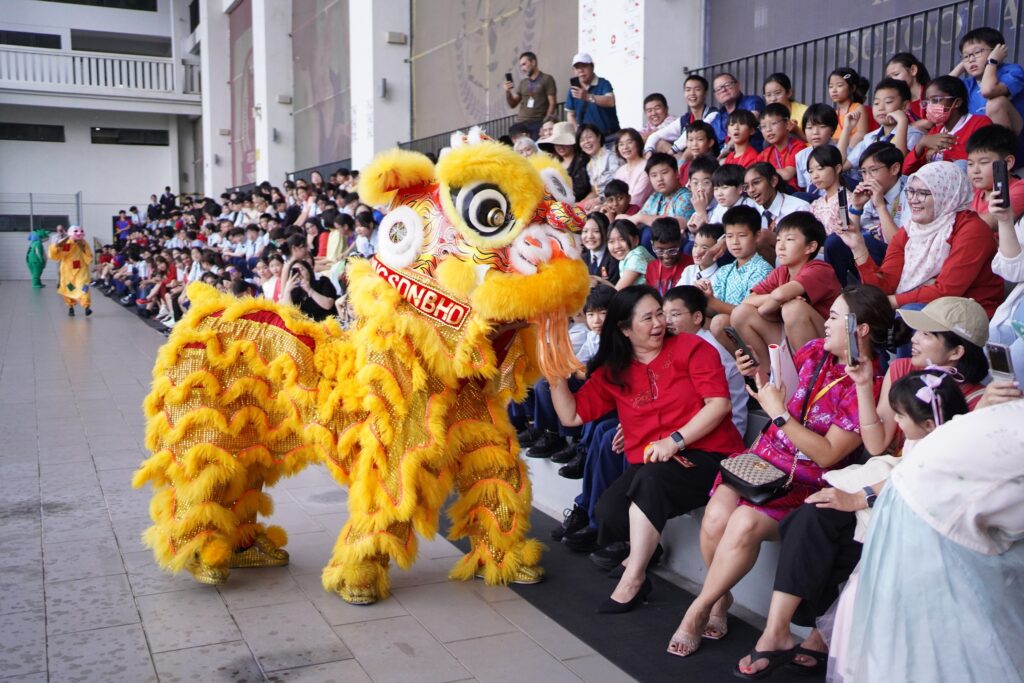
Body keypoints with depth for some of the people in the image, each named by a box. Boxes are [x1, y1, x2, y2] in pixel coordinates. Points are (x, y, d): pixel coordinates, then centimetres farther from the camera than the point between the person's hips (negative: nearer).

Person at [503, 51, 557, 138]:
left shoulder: (546, 79, 4)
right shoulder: (522, 83, 18)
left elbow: (552, 103, -2)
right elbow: (512, 105, 17)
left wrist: (546, 123, -12)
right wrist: (507, 92, -1)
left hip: (538, 124, -4)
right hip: (521, 124, 5)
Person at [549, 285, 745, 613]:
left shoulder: (691, 348, 3)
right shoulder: (612, 372, 13)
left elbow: (719, 403, -7)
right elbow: (571, 416, 10)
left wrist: (676, 440, -16)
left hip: (706, 455, -3)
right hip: (647, 466, 3)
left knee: (650, 479, -33)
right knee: (608, 510, -26)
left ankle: (633, 578, -21)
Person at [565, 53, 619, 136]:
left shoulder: (603, 83, -7)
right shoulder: (574, 89, 8)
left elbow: (611, 101, -27)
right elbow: (570, 114, 12)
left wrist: (588, 97, -40)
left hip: (609, 135, -3)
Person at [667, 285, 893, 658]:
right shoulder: (815, 351, 5)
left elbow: (827, 456, -17)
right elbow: (780, 391, 19)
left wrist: (779, 414, -20)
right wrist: (756, 374, -2)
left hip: (804, 480, -5)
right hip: (763, 457, 5)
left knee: (745, 523, -29)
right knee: (715, 517, -22)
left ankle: (700, 607, -7)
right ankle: (720, 597, 5)